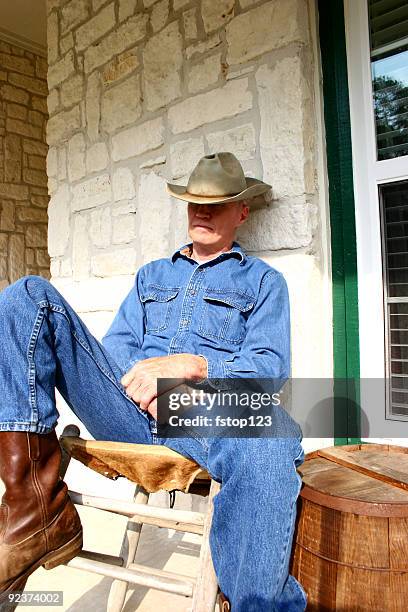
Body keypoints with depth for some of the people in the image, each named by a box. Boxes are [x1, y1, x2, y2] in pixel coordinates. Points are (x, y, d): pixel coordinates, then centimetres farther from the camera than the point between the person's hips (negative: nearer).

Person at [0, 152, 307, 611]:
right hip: (130, 408, 4)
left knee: (273, 438, -41)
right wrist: (140, 381, -6)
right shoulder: (152, 274, 28)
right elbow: (115, 345, 19)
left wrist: (191, 365, -15)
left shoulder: (263, 280, 16)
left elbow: (271, 365, 2)